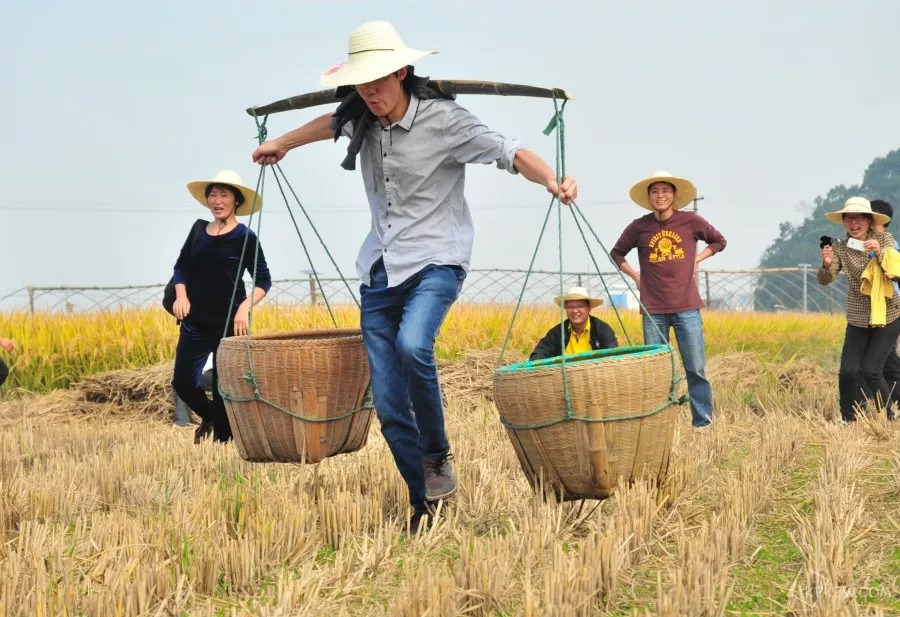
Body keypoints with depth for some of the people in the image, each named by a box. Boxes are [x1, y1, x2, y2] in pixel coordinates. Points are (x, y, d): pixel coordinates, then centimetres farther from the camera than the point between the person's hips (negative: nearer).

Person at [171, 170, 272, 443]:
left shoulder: (244, 237, -5)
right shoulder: (199, 230, 8)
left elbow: (263, 280, -6)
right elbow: (181, 266, 16)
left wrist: (246, 307, -21)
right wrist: (181, 295, -3)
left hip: (229, 323, -4)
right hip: (195, 322, 4)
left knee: (224, 388, -1)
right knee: (183, 382, 0)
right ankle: (209, 416, 30)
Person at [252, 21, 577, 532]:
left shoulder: (443, 120, -11)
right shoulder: (361, 122, 6)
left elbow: (508, 151, -19)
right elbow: (331, 124, 30)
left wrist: (551, 181, -38)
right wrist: (283, 144, 45)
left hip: (434, 262, -6)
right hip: (379, 272, 6)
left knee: (412, 346, -34)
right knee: (388, 407, 0)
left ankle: (437, 455, -11)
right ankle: (424, 504, 12)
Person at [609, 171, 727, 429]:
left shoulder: (691, 221, -1)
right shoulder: (639, 227, 1)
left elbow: (719, 241, 15)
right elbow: (616, 253, 17)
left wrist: (697, 259, 3)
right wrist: (636, 276, 5)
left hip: (687, 307, -1)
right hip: (653, 310, 1)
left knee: (696, 369, -1)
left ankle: (703, 422, 8)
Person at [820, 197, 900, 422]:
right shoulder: (840, 248, -4)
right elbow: (824, 280, -12)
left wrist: (880, 254, -39)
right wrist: (827, 265, -35)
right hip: (858, 321, 2)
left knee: (871, 369, -11)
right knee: (848, 370, -9)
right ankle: (847, 420, 10)